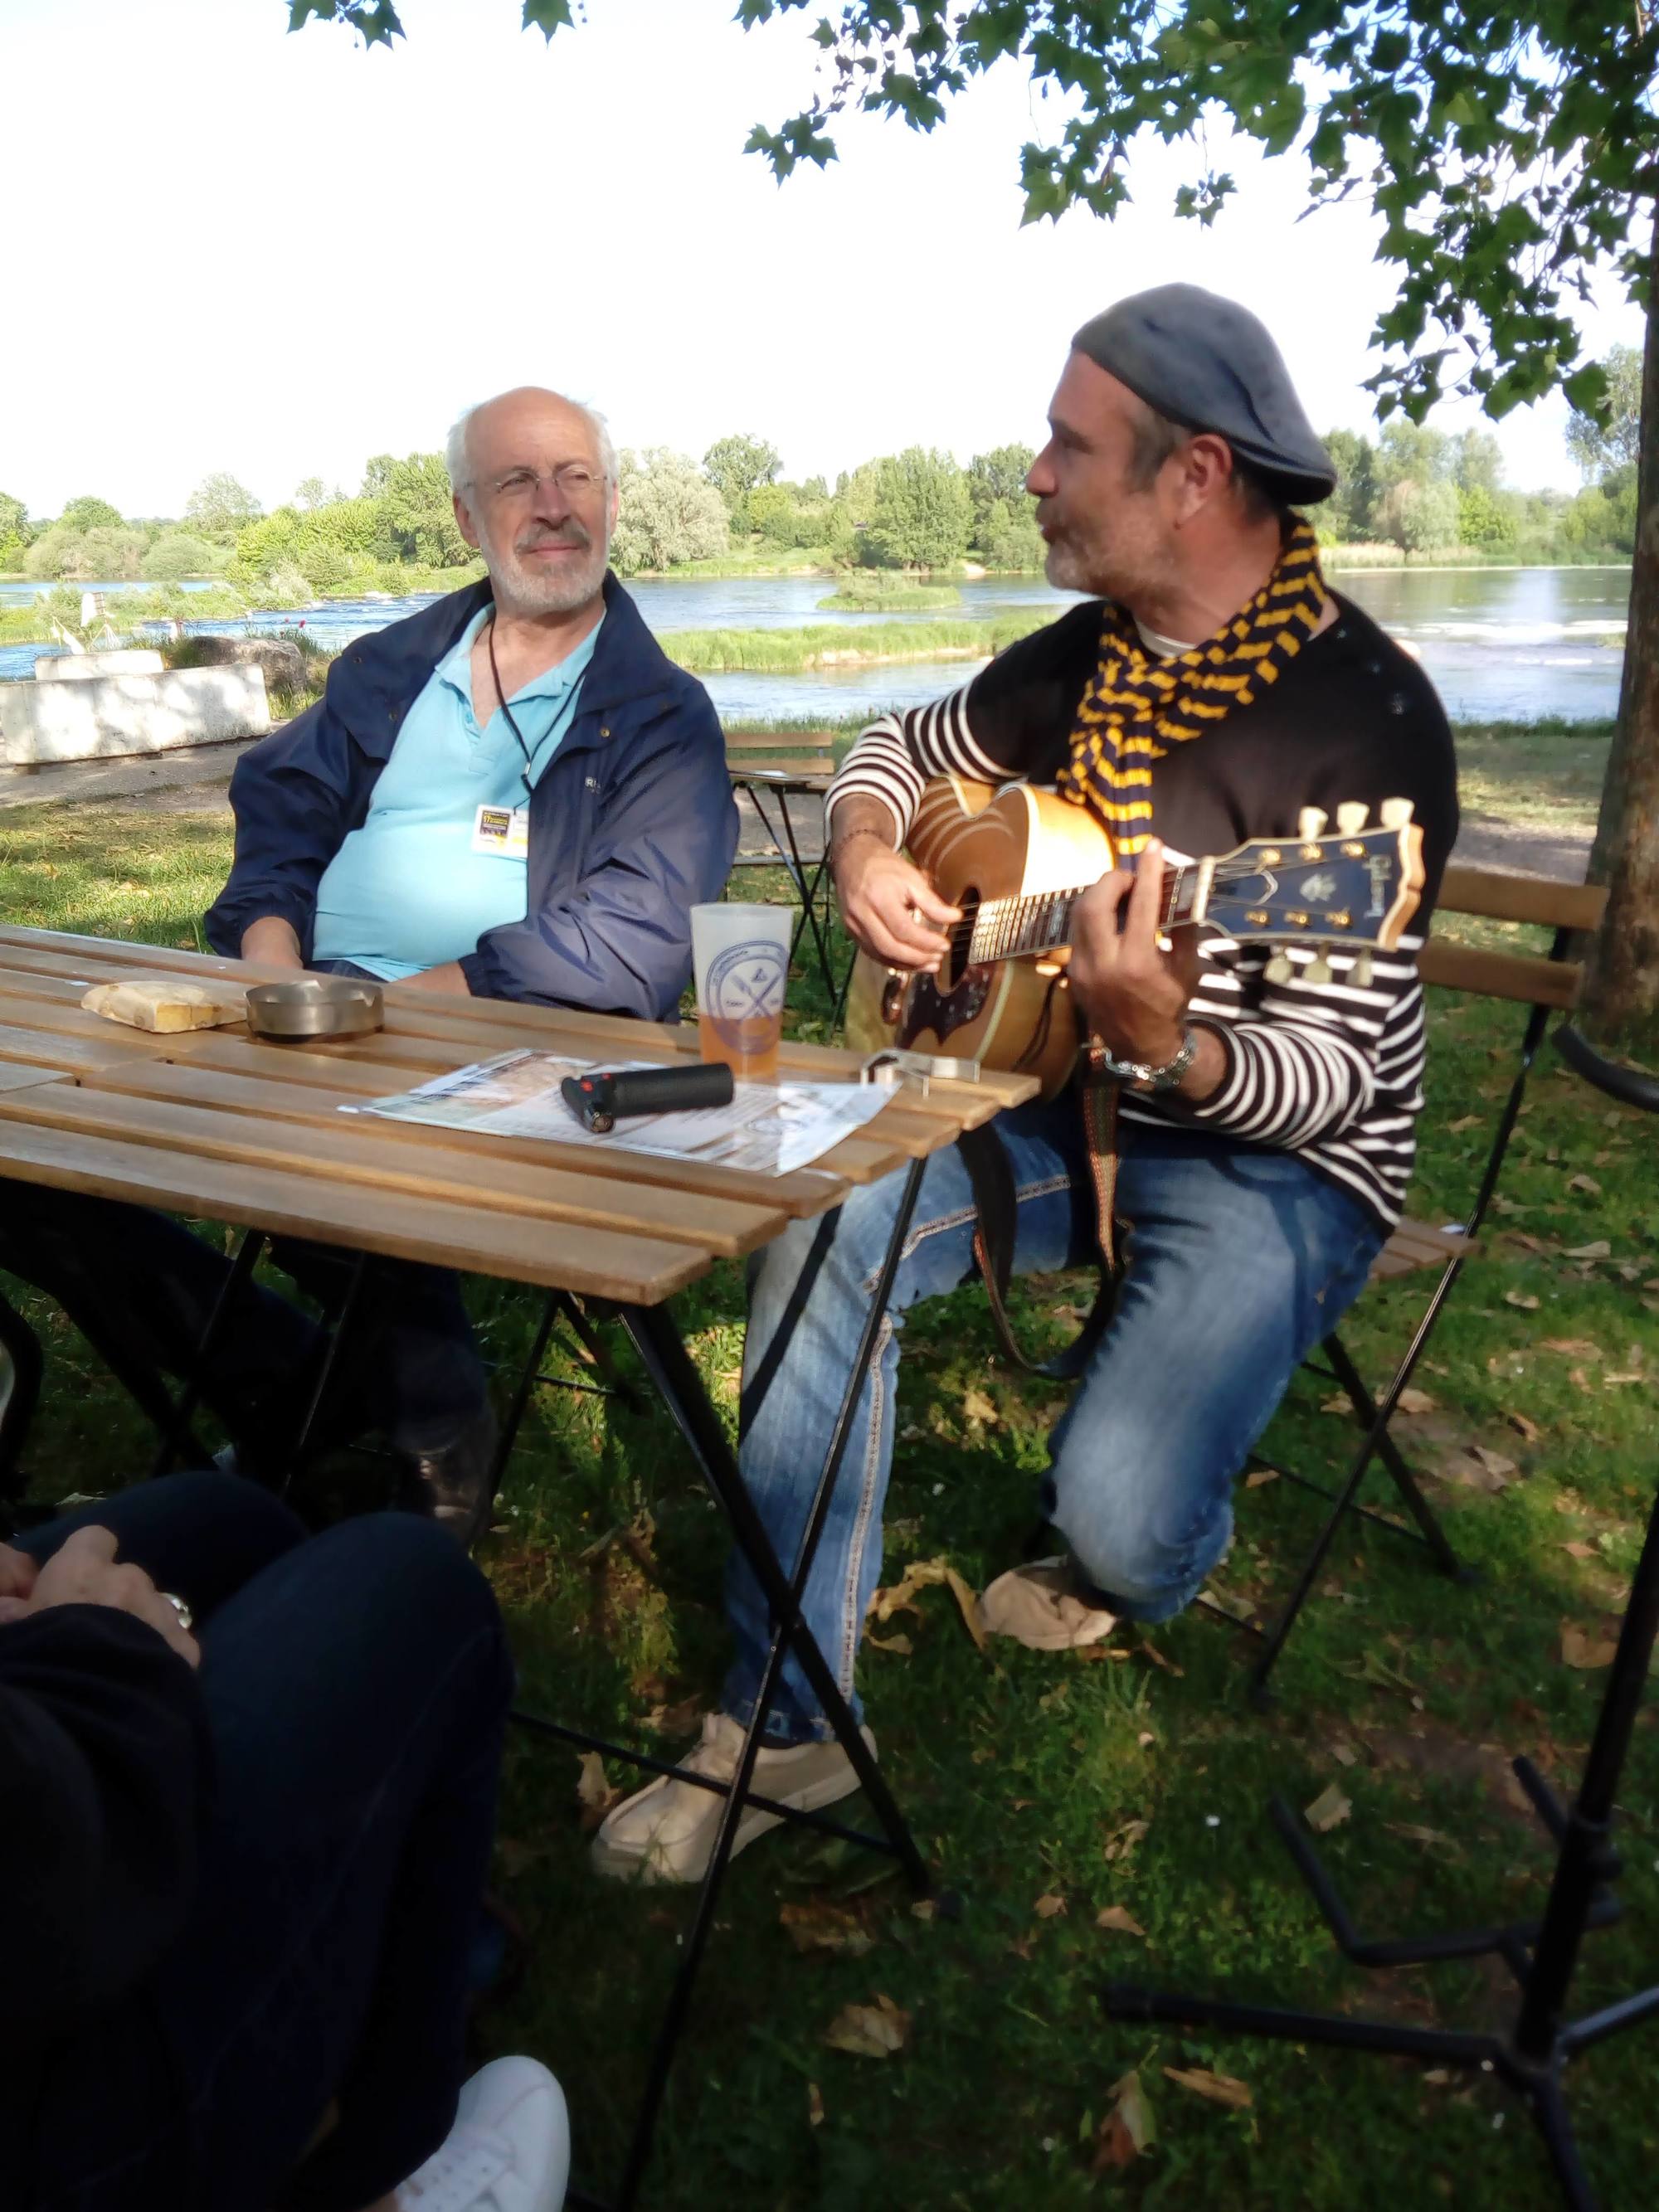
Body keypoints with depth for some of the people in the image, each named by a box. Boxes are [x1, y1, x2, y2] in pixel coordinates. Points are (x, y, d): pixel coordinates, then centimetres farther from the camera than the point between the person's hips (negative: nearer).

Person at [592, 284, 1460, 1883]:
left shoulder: (1365, 722, -18)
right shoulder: (1086, 653, 4)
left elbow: (1331, 1080, -20)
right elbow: (898, 750, 19)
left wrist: (1170, 1047, -41)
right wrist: (866, 855, -4)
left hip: (1270, 1162, -6)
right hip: (1061, 1105, 6)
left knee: (1120, 1519, -26)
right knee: (821, 1219, -21)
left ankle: (1125, 1583, 18)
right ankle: (778, 1724, -10)